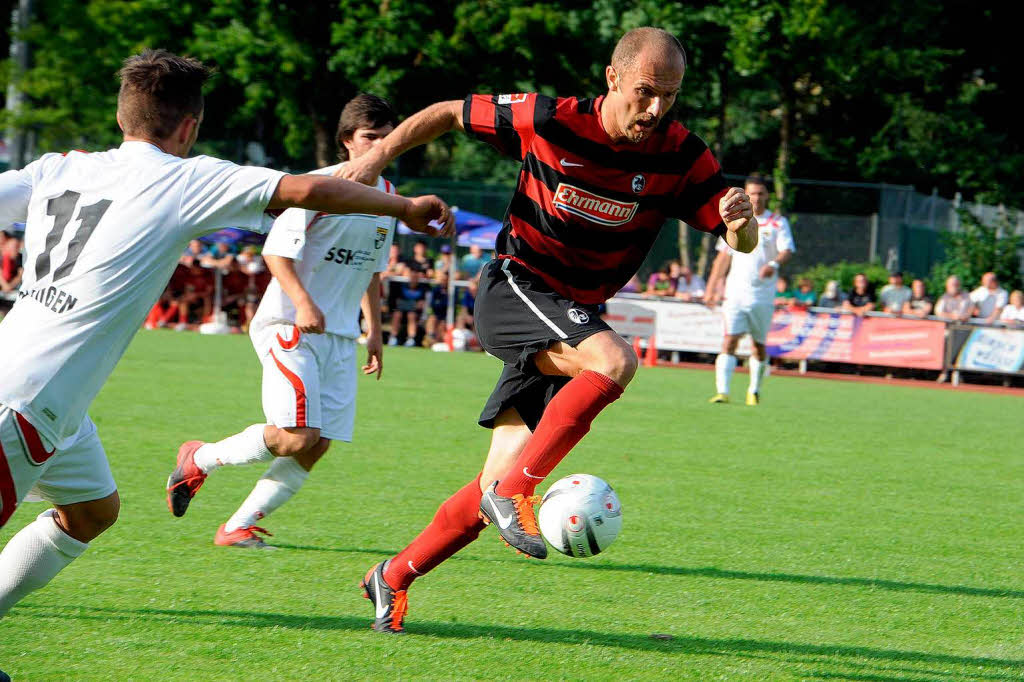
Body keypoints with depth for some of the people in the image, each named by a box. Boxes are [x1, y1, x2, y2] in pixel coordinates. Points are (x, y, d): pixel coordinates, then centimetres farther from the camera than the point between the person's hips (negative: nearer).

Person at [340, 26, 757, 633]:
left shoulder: (682, 157, -7)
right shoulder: (551, 121, -14)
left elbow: (742, 241, -6)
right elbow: (447, 114, 0)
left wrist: (741, 220, -29)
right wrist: (376, 160, -4)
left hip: (573, 318, 5)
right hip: (513, 287, -4)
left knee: (502, 484, 0)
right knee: (614, 360, -33)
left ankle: (394, 578, 17)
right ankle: (514, 490, -24)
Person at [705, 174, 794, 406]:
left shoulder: (778, 222, 2)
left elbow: (787, 251, -11)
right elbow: (724, 256, 17)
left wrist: (774, 264, -33)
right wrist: (712, 286, 15)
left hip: (763, 296, -1)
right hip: (735, 292, 1)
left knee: (759, 345, 8)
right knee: (729, 341, -13)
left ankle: (754, 391, 27)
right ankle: (722, 391, -20)